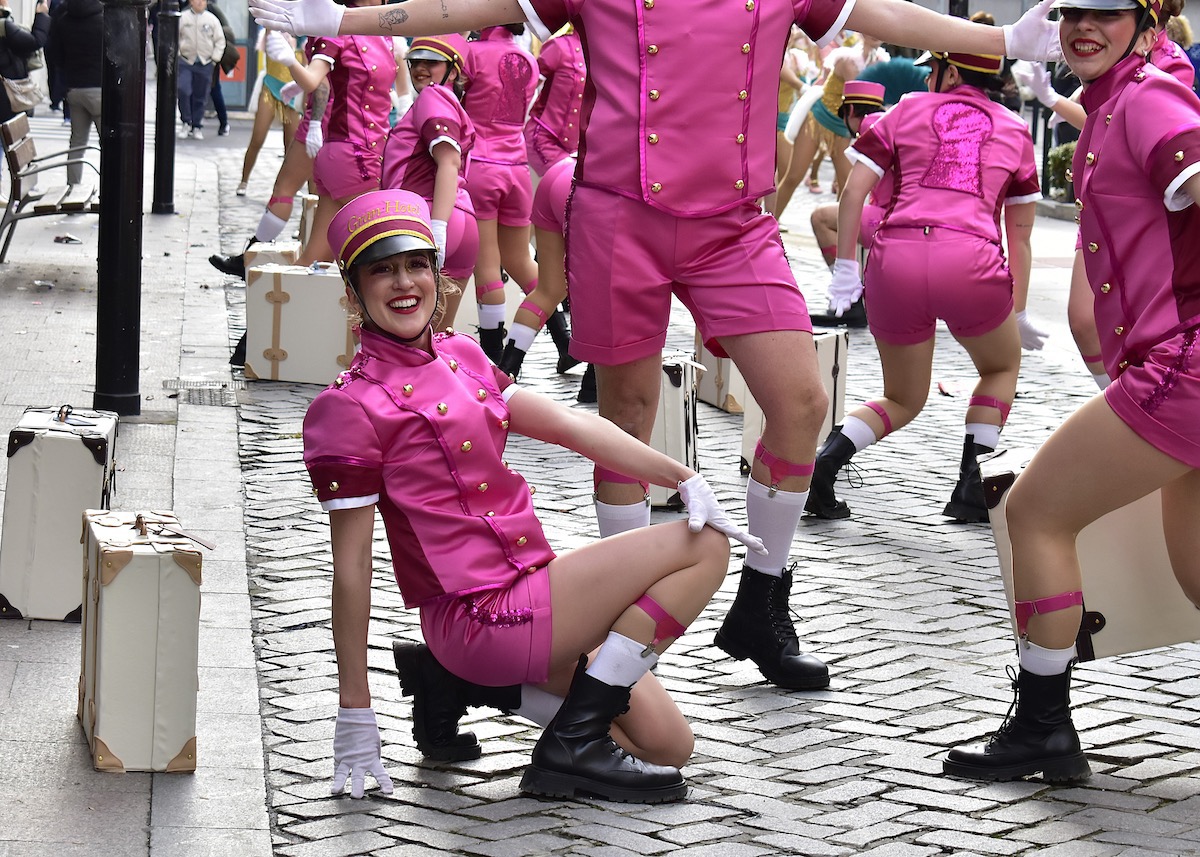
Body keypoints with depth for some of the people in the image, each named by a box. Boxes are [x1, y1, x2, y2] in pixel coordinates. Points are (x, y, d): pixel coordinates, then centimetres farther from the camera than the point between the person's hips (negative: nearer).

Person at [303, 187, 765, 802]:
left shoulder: (459, 356, 13)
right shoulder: (350, 409, -11)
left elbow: (570, 425, 9)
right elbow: (351, 568, -12)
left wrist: (684, 480, -2)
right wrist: (354, 715, -12)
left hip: (523, 592, 8)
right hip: (483, 616, -8)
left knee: (668, 747, 9)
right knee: (702, 548, -10)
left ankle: (459, 682, 12)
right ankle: (573, 745, -8)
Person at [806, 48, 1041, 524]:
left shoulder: (909, 111, 18)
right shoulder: (1014, 130, 22)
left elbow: (855, 188, 8)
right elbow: (1020, 235, 23)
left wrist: (845, 267, 11)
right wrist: (1017, 314, 29)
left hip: (895, 258, 1)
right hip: (971, 260, -1)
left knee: (903, 400, 21)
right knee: (1001, 367, 29)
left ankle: (829, 455, -6)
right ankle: (971, 485, 13)